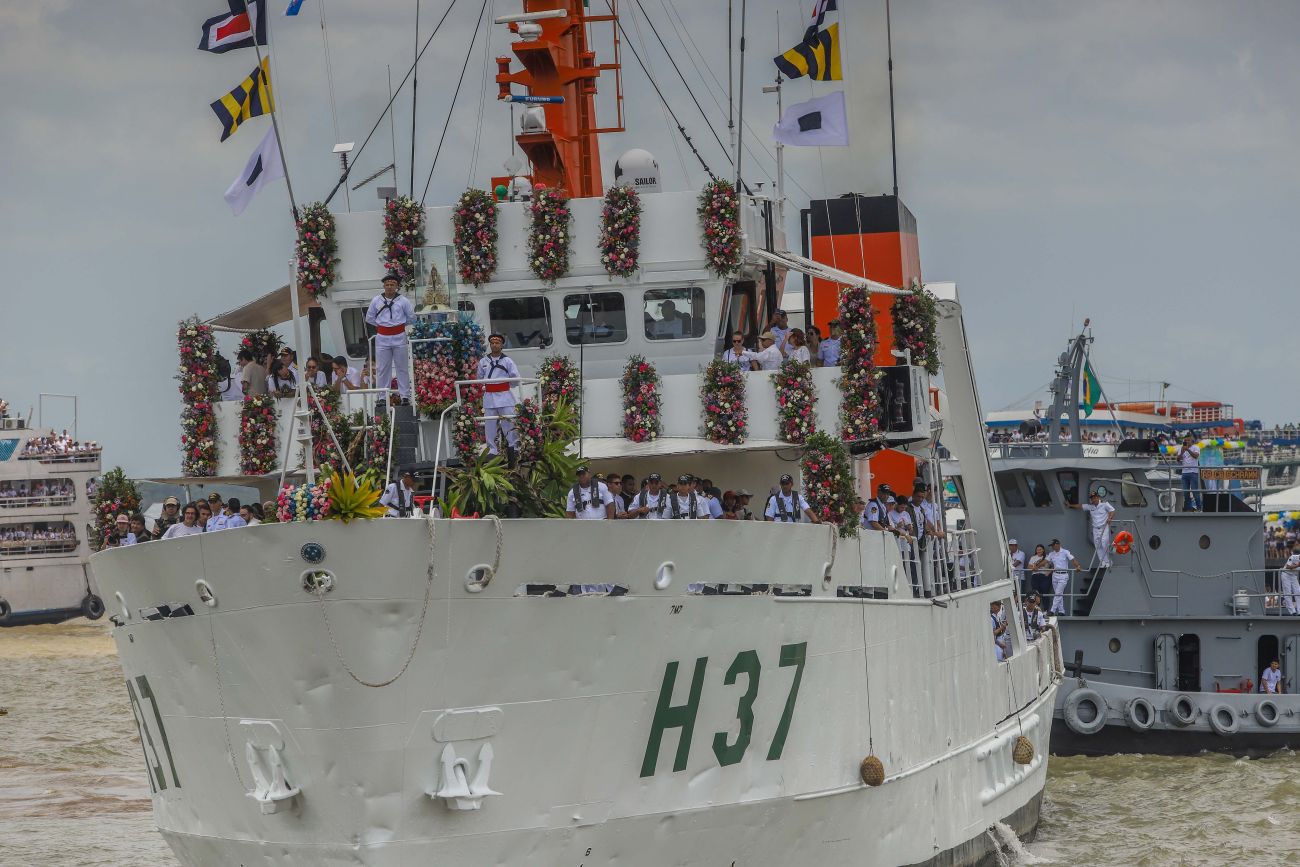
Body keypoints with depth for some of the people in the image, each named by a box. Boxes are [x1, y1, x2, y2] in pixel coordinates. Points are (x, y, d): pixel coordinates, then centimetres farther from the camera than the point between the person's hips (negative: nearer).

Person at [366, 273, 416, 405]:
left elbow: (411, 317, 9)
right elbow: (369, 318, 13)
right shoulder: (376, 301, 4)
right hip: (382, 338, 1)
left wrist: (399, 323, 9)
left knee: (402, 368, 4)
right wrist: (381, 324, 8)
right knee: (382, 369, 3)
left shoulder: (403, 301, -1)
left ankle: (405, 396, 8)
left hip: (399, 338, -1)